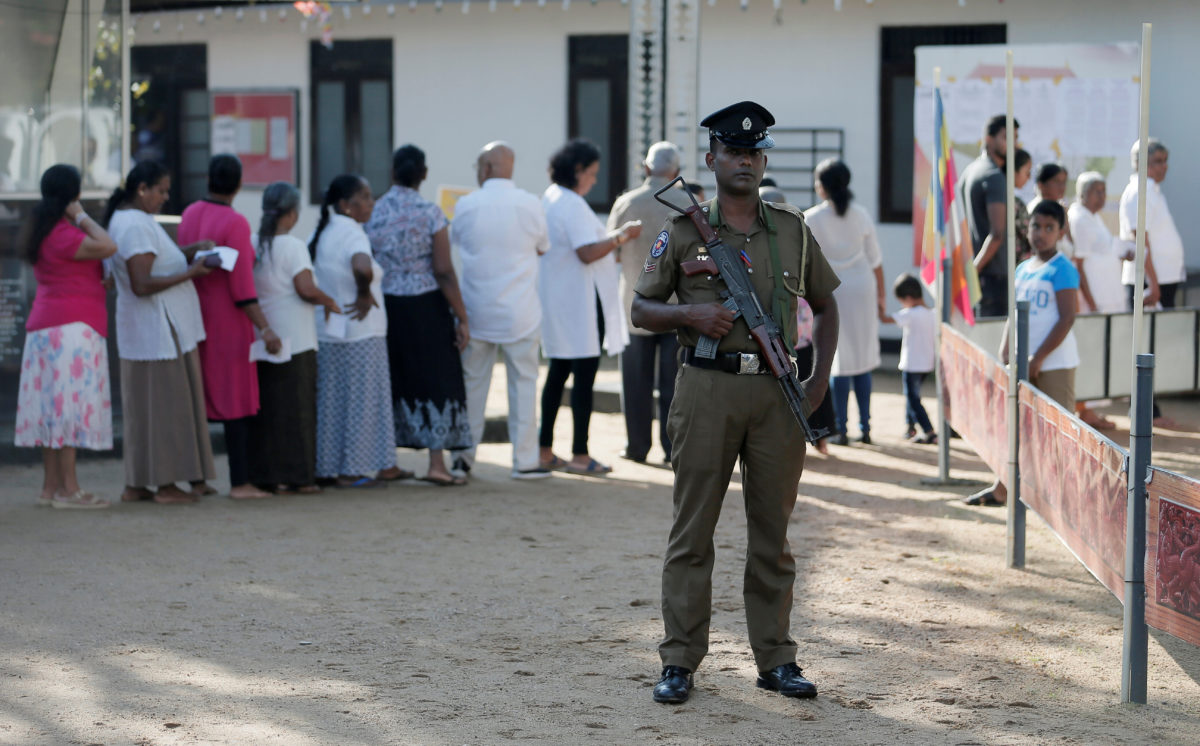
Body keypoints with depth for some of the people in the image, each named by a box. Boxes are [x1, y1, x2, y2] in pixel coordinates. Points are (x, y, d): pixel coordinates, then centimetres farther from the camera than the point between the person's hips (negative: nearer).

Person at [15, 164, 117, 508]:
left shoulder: (45, 232, 16)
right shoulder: (62, 235, -16)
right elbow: (107, 247, -24)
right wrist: (81, 216, -13)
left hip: (46, 327, 10)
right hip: (71, 326, -10)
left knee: (53, 409, 9)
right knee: (69, 405, -9)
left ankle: (51, 486, 11)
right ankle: (68, 489, -10)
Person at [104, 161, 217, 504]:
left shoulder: (125, 219, 13)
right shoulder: (137, 226, -19)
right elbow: (142, 284, -24)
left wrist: (189, 251, 9)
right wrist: (190, 273, -20)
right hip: (157, 331, -10)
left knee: (144, 407, 12)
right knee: (163, 406, -4)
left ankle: (136, 485, 15)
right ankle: (165, 484, 1)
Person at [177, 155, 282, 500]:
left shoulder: (189, 215, 5)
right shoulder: (235, 223, -15)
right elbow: (242, 286, -19)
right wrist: (264, 328, -20)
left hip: (195, 320, 7)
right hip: (227, 322, -7)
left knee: (199, 401, 11)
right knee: (237, 402, -2)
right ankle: (240, 482, -3)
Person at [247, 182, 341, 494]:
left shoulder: (251, 244, 6)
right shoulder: (293, 246, -11)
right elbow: (306, 289, -18)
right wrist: (329, 302, -2)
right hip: (294, 339, -6)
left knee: (264, 406, 10)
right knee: (296, 406, 0)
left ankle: (264, 475, 11)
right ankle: (296, 477, 2)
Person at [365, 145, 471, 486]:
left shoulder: (372, 212, 0)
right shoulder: (430, 213, -9)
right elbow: (444, 272, -11)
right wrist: (462, 318, -7)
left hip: (384, 305, 4)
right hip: (425, 305, -3)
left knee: (394, 382, 12)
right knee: (436, 379, 3)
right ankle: (437, 463, -3)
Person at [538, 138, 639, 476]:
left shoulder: (550, 197, 13)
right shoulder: (572, 205, -18)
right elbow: (588, 253, -25)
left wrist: (614, 237, 20)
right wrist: (622, 235, -16)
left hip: (556, 298, 10)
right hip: (579, 302, -10)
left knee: (558, 372, 15)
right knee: (584, 375, -6)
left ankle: (544, 450, 18)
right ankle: (579, 455, -4)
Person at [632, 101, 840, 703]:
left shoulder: (793, 230, 11)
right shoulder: (684, 232, 4)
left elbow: (824, 305, 20)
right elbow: (641, 309, 7)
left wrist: (820, 377, 9)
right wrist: (688, 314, -13)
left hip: (777, 392, 2)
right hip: (707, 388, -2)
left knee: (773, 533, 7)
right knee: (692, 531, 0)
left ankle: (776, 660, 14)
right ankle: (679, 661, 6)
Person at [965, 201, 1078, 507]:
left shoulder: (1063, 270, -9)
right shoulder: (1022, 269, 14)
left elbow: (1067, 318, -16)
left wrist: (1039, 358, -18)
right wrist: (1004, 355, 8)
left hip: (1055, 363, -8)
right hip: (1024, 363, 8)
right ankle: (1001, 489, 18)